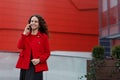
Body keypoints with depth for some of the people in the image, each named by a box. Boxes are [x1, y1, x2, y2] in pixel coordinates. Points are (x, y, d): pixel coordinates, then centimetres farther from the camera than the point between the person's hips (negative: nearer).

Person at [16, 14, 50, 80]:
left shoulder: (44, 36, -3)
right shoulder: (25, 35, 8)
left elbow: (47, 52, 0)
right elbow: (20, 46, -8)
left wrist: (39, 60, -15)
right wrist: (25, 34, -10)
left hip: (37, 66, -3)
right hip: (25, 65, 3)